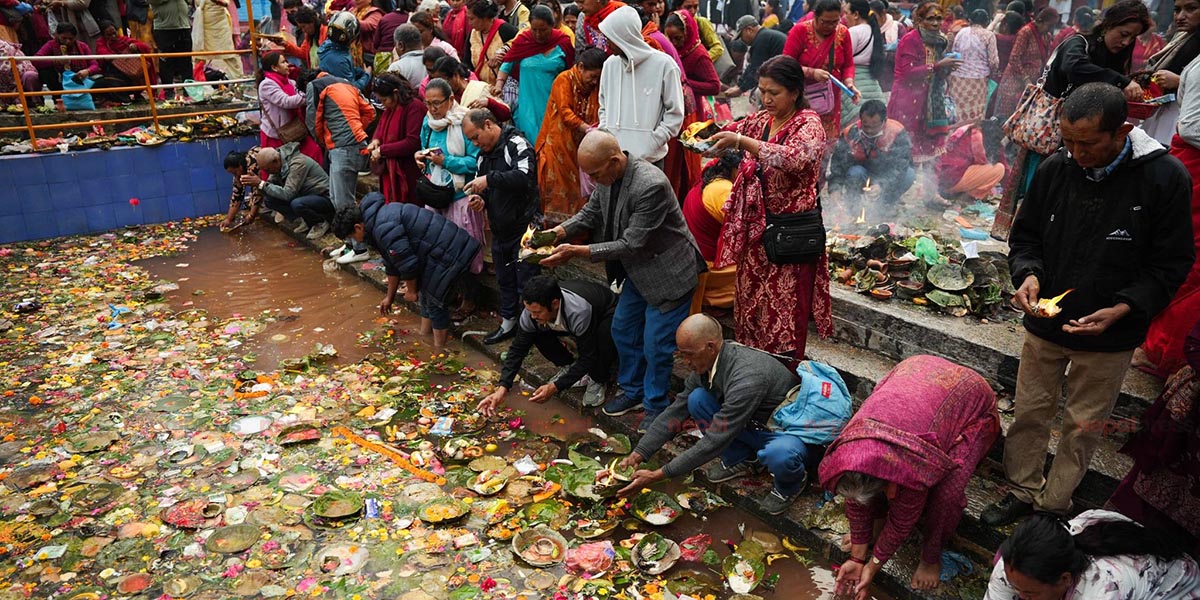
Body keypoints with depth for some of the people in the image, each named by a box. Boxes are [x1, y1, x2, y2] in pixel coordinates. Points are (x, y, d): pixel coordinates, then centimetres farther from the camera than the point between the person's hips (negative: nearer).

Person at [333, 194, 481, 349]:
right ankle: (425, 335, 33)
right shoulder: (379, 219, 14)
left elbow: (408, 263, -19)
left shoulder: (383, 228, -21)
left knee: (434, 300, -1)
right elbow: (393, 265, 23)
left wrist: (411, 290, -1)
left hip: (449, 251, -10)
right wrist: (389, 297, 29)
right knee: (426, 292, 21)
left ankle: (439, 350, 11)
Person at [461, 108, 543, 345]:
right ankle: (508, 324, 33)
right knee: (505, 280, 19)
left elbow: (524, 176, -31)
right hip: (500, 230, 9)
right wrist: (480, 199, -1)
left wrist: (489, 179, -28)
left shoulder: (517, 144, -14)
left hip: (524, 228, -9)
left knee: (526, 284, -2)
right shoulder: (483, 155, 13)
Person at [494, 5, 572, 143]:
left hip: (553, 105, 0)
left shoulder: (563, 42, -2)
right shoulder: (522, 40, -1)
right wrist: (499, 85, -8)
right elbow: (507, 64, 7)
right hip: (528, 105, 1)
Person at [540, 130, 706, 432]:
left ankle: (655, 406, 23)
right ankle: (633, 391, 39)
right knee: (622, 330, 18)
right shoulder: (607, 175, -8)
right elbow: (590, 213, 7)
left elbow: (632, 244, -30)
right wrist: (557, 232, -12)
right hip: (638, 270, 9)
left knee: (655, 345, 1)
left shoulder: (651, 185, -34)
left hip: (668, 273, -8)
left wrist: (577, 252, -30)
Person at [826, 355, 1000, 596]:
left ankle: (931, 557, 4)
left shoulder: (914, 465, -39)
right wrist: (857, 557, -1)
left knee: (947, 492, -23)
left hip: (973, 403, -4)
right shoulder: (849, 444, -26)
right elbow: (856, 499, -9)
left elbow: (902, 520, -20)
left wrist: (873, 566, -7)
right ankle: (866, 528, 14)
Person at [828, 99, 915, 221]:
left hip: (890, 178, 1)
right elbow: (838, 166, -18)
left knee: (909, 174, -29)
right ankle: (855, 203, -6)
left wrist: (882, 186, -44)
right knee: (854, 172, -32)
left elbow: (900, 166, -28)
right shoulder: (850, 134, -19)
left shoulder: (896, 133, -22)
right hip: (864, 176, -1)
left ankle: (887, 204, -2)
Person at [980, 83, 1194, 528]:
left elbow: (1171, 264, -8)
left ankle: (1053, 506, 30)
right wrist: (1027, 274, -14)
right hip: (1045, 324, 3)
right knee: (1030, 413, 14)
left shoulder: (1165, 178, -14)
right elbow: (1025, 235, 7)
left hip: (1109, 339, -2)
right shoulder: (1055, 170, -6)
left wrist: (1122, 309, -21)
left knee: (1083, 426, 12)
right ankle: (1023, 491, 34)